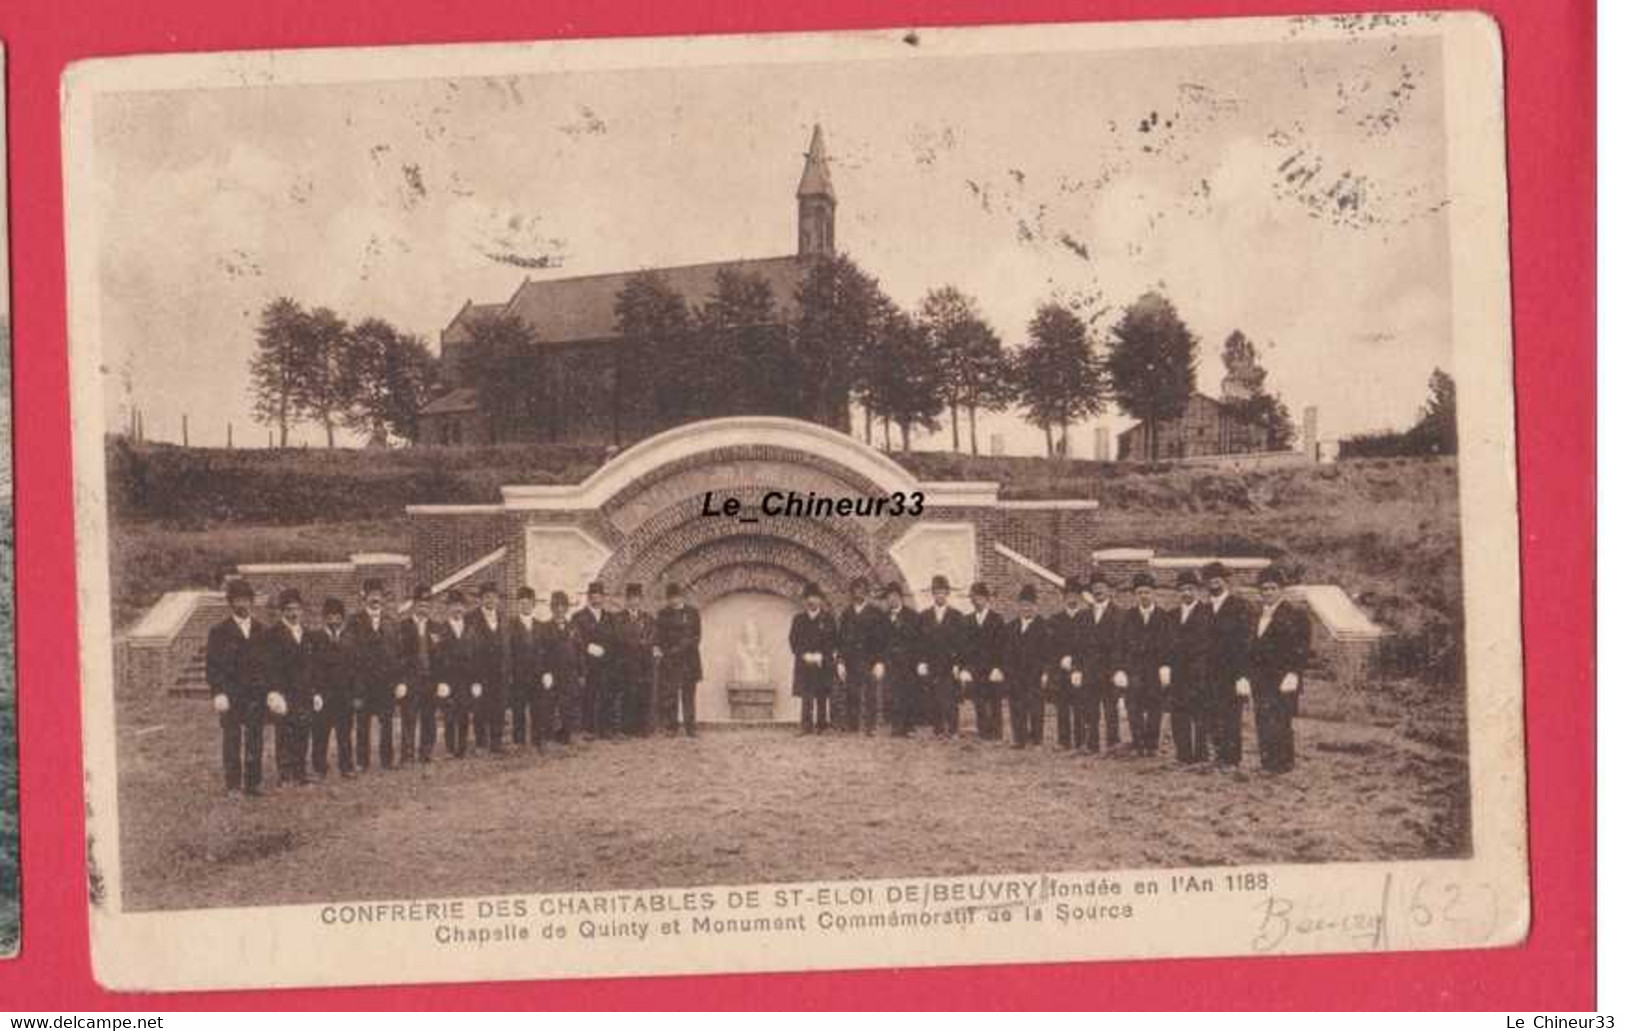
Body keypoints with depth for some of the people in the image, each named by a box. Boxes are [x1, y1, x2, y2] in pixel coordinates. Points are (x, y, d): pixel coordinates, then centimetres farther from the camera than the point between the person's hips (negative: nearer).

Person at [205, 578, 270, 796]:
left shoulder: (261, 631, 12)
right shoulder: (219, 631, 2)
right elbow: (211, 665, -2)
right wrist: (218, 693, -12)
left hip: (256, 695, 3)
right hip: (230, 694, -3)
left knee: (255, 741, 2)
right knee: (232, 740, -2)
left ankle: (252, 784, 8)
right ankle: (233, 785, 3)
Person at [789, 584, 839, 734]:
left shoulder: (828, 619, 7)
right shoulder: (798, 619, 12)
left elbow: (832, 642, 2)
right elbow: (794, 641, 7)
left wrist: (820, 655, -10)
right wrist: (805, 655, -7)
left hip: (823, 664, 0)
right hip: (804, 664, 0)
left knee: (822, 696, -1)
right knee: (806, 696, -7)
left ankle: (821, 725, 3)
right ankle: (807, 726, -9)